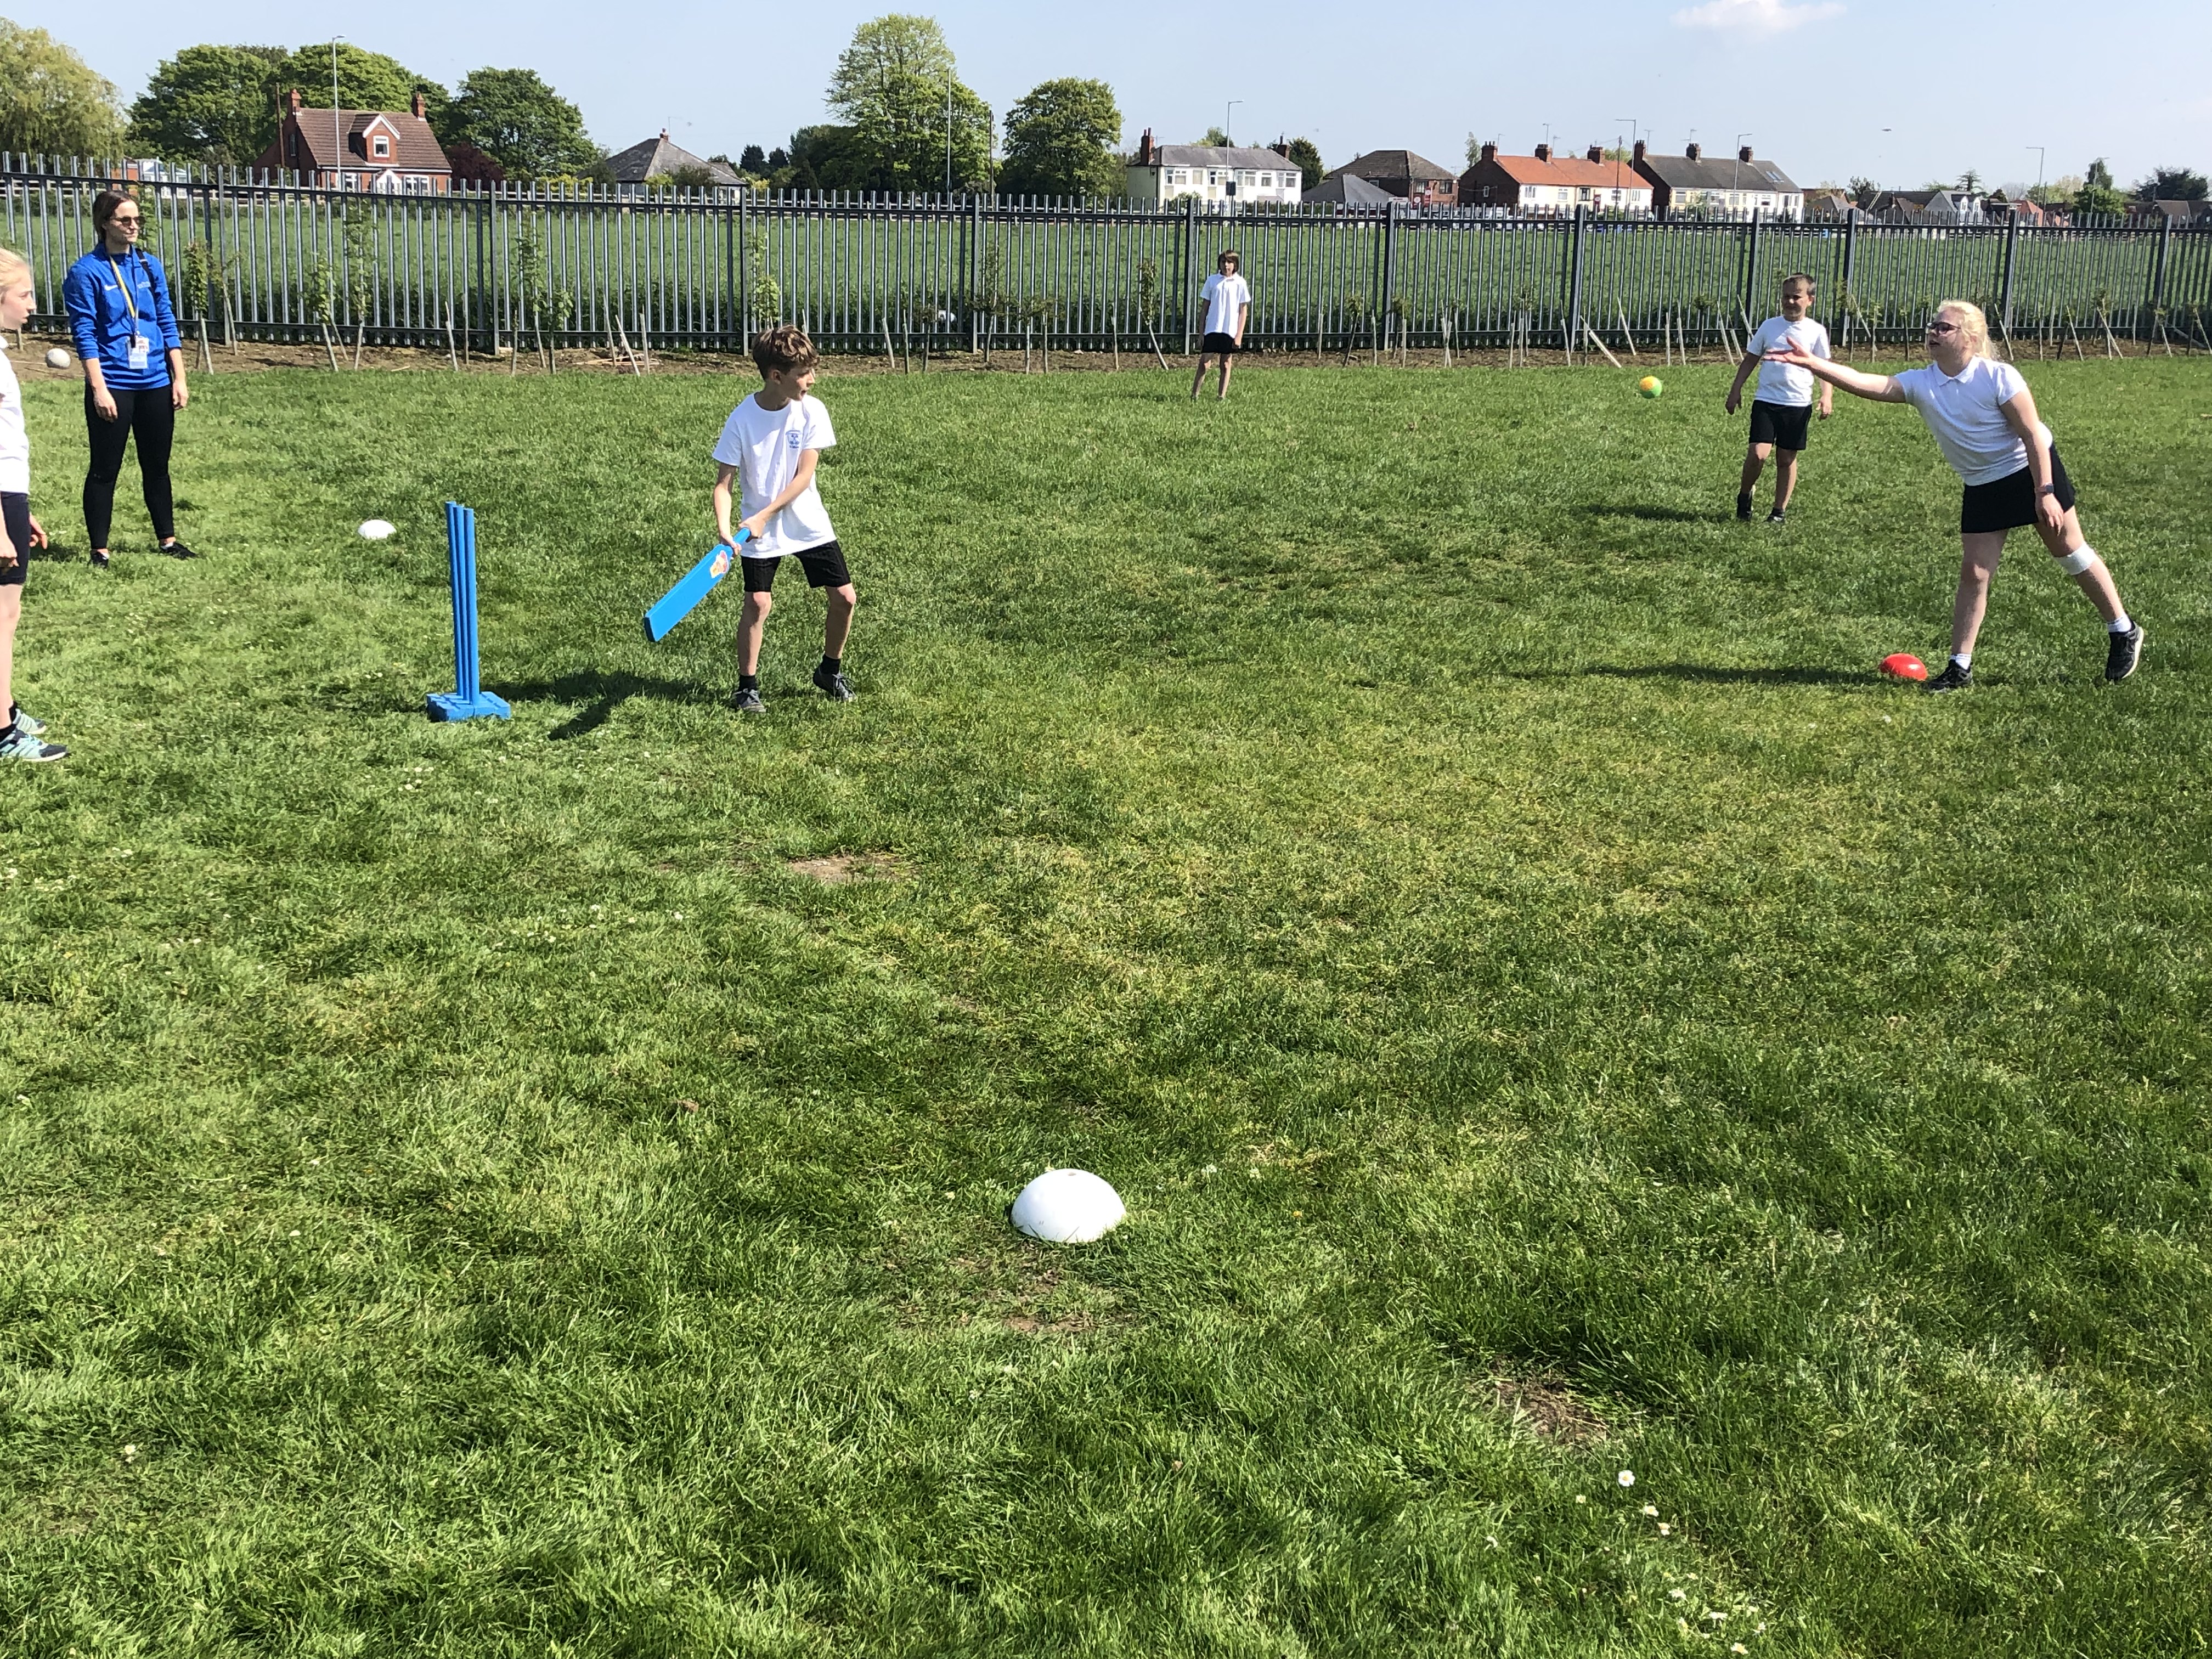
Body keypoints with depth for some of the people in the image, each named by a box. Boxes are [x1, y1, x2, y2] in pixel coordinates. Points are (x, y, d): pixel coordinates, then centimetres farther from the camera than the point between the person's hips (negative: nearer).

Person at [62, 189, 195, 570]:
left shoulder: (149, 265, 8)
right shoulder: (87, 272, -7)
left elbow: (167, 322, 11)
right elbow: (85, 335, -9)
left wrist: (179, 378, 7)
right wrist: (99, 388, -15)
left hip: (156, 383, 5)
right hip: (113, 384, -5)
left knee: (157, 465, 14)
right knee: (105, 469, 2)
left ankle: (168, 539, 25)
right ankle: (100, 550, 9)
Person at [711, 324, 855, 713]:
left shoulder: (811, 411, -10)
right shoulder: (742, 419, -14)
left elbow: (804, 476, -13)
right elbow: (724, 483, -11)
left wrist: (764, 516, -20)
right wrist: (725, 530, -27)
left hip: (809, 524, 2)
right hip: (759, 533, -2)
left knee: (844, 597, 1)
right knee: (758, 604, -9)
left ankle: (830, 672, 24)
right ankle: (748, 686, 9)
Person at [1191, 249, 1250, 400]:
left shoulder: (1240, 283, 1)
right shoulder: (1212, 280, 4)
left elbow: (1243, 311, 3)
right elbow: (1205, 307, 8)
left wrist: (1239, 336, -4)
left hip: (1230, 331, 0)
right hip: (1212, 330, 0)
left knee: (1225, 364, 5)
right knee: (1204, 362, -4)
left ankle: (1221, 396, 10)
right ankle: (1194, 395, -2)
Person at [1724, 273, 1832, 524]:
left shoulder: (1816, 332, 2)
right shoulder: (1769, 326, 6)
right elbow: (1751, 359, 14)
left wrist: (1827, 395, -10)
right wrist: (1736, 390, 9)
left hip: (1798, 404, 0)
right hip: (1766, 401, 0)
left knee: (1787, 459, 6)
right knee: (1758, 454, -14)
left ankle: (1780, 509, 18)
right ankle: (1745, 494, 11)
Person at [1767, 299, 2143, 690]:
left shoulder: (1998, 377, -22)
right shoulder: (1921, 384, -11)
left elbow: (2033, 436, -19)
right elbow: (1865, 384, -24)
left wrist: (2045, 493, -23)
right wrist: (1812, 363, -37)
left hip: (2032, 470, -4)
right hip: (1982, 488, 4)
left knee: (2071, 553, 7)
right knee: (1974, 572, -2)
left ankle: (2124, 632, 25)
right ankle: (1960, 668, 4)